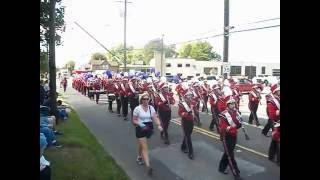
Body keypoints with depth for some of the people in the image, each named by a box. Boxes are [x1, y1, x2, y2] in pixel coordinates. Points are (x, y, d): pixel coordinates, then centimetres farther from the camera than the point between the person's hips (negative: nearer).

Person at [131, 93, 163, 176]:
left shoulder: (151, 108, -2)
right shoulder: (137, 108, -12)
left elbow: (155, 118, -9)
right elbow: (134, 121, -7)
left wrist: (159, 125, -27)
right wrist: (140, 124, -26)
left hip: (149, 128, 4)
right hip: (140, 129, -4)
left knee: (142, 144, 24)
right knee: (144, 147, -7)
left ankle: (139, 157, 50)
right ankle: (148, 166, -9)